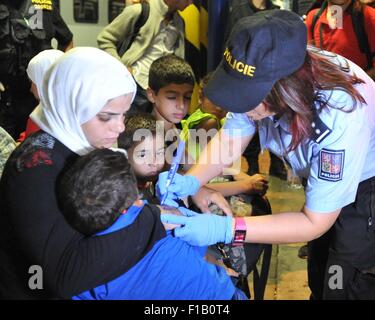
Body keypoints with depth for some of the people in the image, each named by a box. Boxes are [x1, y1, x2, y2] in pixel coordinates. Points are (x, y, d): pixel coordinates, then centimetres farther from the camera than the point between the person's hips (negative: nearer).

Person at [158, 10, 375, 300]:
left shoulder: (339, 118, -41)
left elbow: (314, 221, -31)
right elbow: (230, 138, -11)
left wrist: (225, 228, -40)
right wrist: (190, 181, -31)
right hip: (324, 178, 6)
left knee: (347, 289, 5)